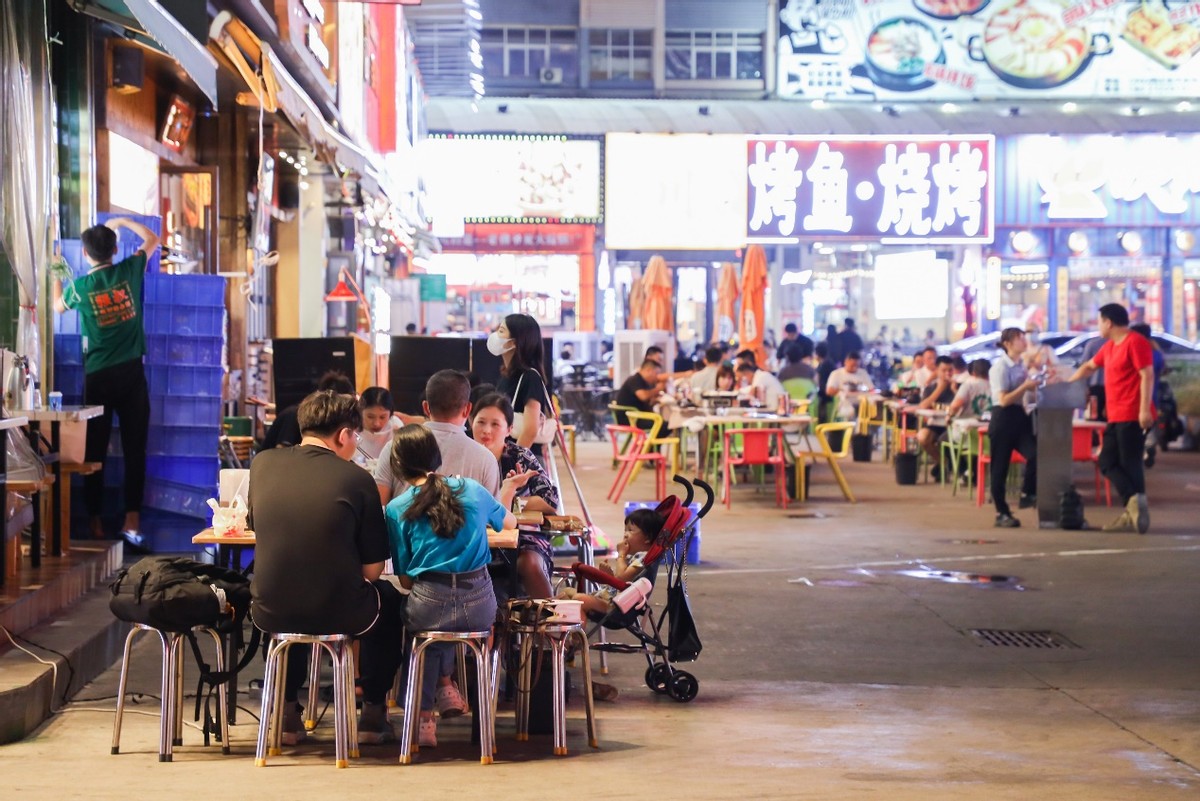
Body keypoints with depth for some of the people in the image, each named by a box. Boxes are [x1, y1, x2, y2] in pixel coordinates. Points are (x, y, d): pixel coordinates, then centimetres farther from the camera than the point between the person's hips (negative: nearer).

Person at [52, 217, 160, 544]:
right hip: (131, 372, 1)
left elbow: (59, 307, 22)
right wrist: (122, 222, 26)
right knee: (135, 448, 1)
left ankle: (95, 522, 7)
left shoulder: (80, 286, -2)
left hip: (98, 376, 0)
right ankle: (132, 519, -4)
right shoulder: (129, 271, -2)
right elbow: (152, 239, 16)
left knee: (94, 450, 5)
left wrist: (56, 275, 35)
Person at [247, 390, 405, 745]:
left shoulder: (261, 464, -1)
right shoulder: (356, 479, -11)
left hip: (270, 613, 3)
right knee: (388, 598, 31)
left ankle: (287, 711, 36)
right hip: (340, 614, -3)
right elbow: (372, 569, -8)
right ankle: (373, 712, 34)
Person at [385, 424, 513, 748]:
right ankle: (444, 685, 31)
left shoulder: (397, 509, 1)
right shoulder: (472, 490, 9)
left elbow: (405, 580, 2)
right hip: (480, 608, 2)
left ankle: (423, 715, 26)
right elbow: (509, 523, 31)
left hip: (429, 609, -2)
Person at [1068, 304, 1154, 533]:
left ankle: (1135, 507, -8)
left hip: (1133, 417, -9)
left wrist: (1145, 409, -24)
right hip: (1116, 417, 9)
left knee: (1130, 464, -9)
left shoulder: (1135, 342, -11)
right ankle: (1135, 503, 1)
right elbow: (1089, 367, 32)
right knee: (1107, 463, 6)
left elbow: (1147, 376, -18)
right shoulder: (1109, 346, 17)